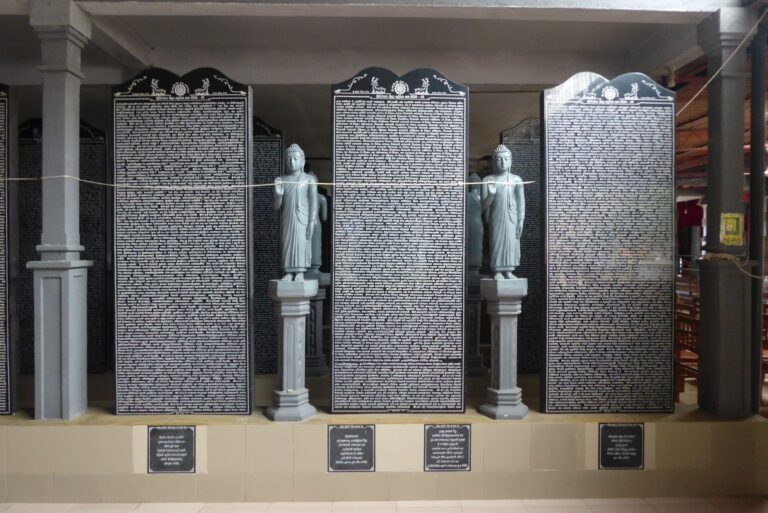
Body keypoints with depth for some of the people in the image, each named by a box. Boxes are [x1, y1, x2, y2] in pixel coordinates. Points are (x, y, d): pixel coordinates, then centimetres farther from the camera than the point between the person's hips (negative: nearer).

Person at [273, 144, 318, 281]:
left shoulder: (309, 179, 0)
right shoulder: (281, 180, 10)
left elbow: (313, 202, -3)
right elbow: (277, 206, 9)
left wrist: (312, 222, -12)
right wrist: (278, 194, -12)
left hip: (303, 218, -3)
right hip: (286, 218, 3)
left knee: (301, 243, -8)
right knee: (287, 244, 0)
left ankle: (300, 272, -4)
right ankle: (289, 272, 2)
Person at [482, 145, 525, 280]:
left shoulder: (516, 180, 5)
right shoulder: (488, 180, 2)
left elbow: (521, 202, 5)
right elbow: (484, 205, -1)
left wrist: (521, 220, -1)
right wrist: (491, 194, -20)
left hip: (512, 216, 1)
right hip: (496, 216, -1)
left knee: (511, 242, 0)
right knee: (497, 241, -3)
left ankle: (508, 271, 6)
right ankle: (497, 271, 2)